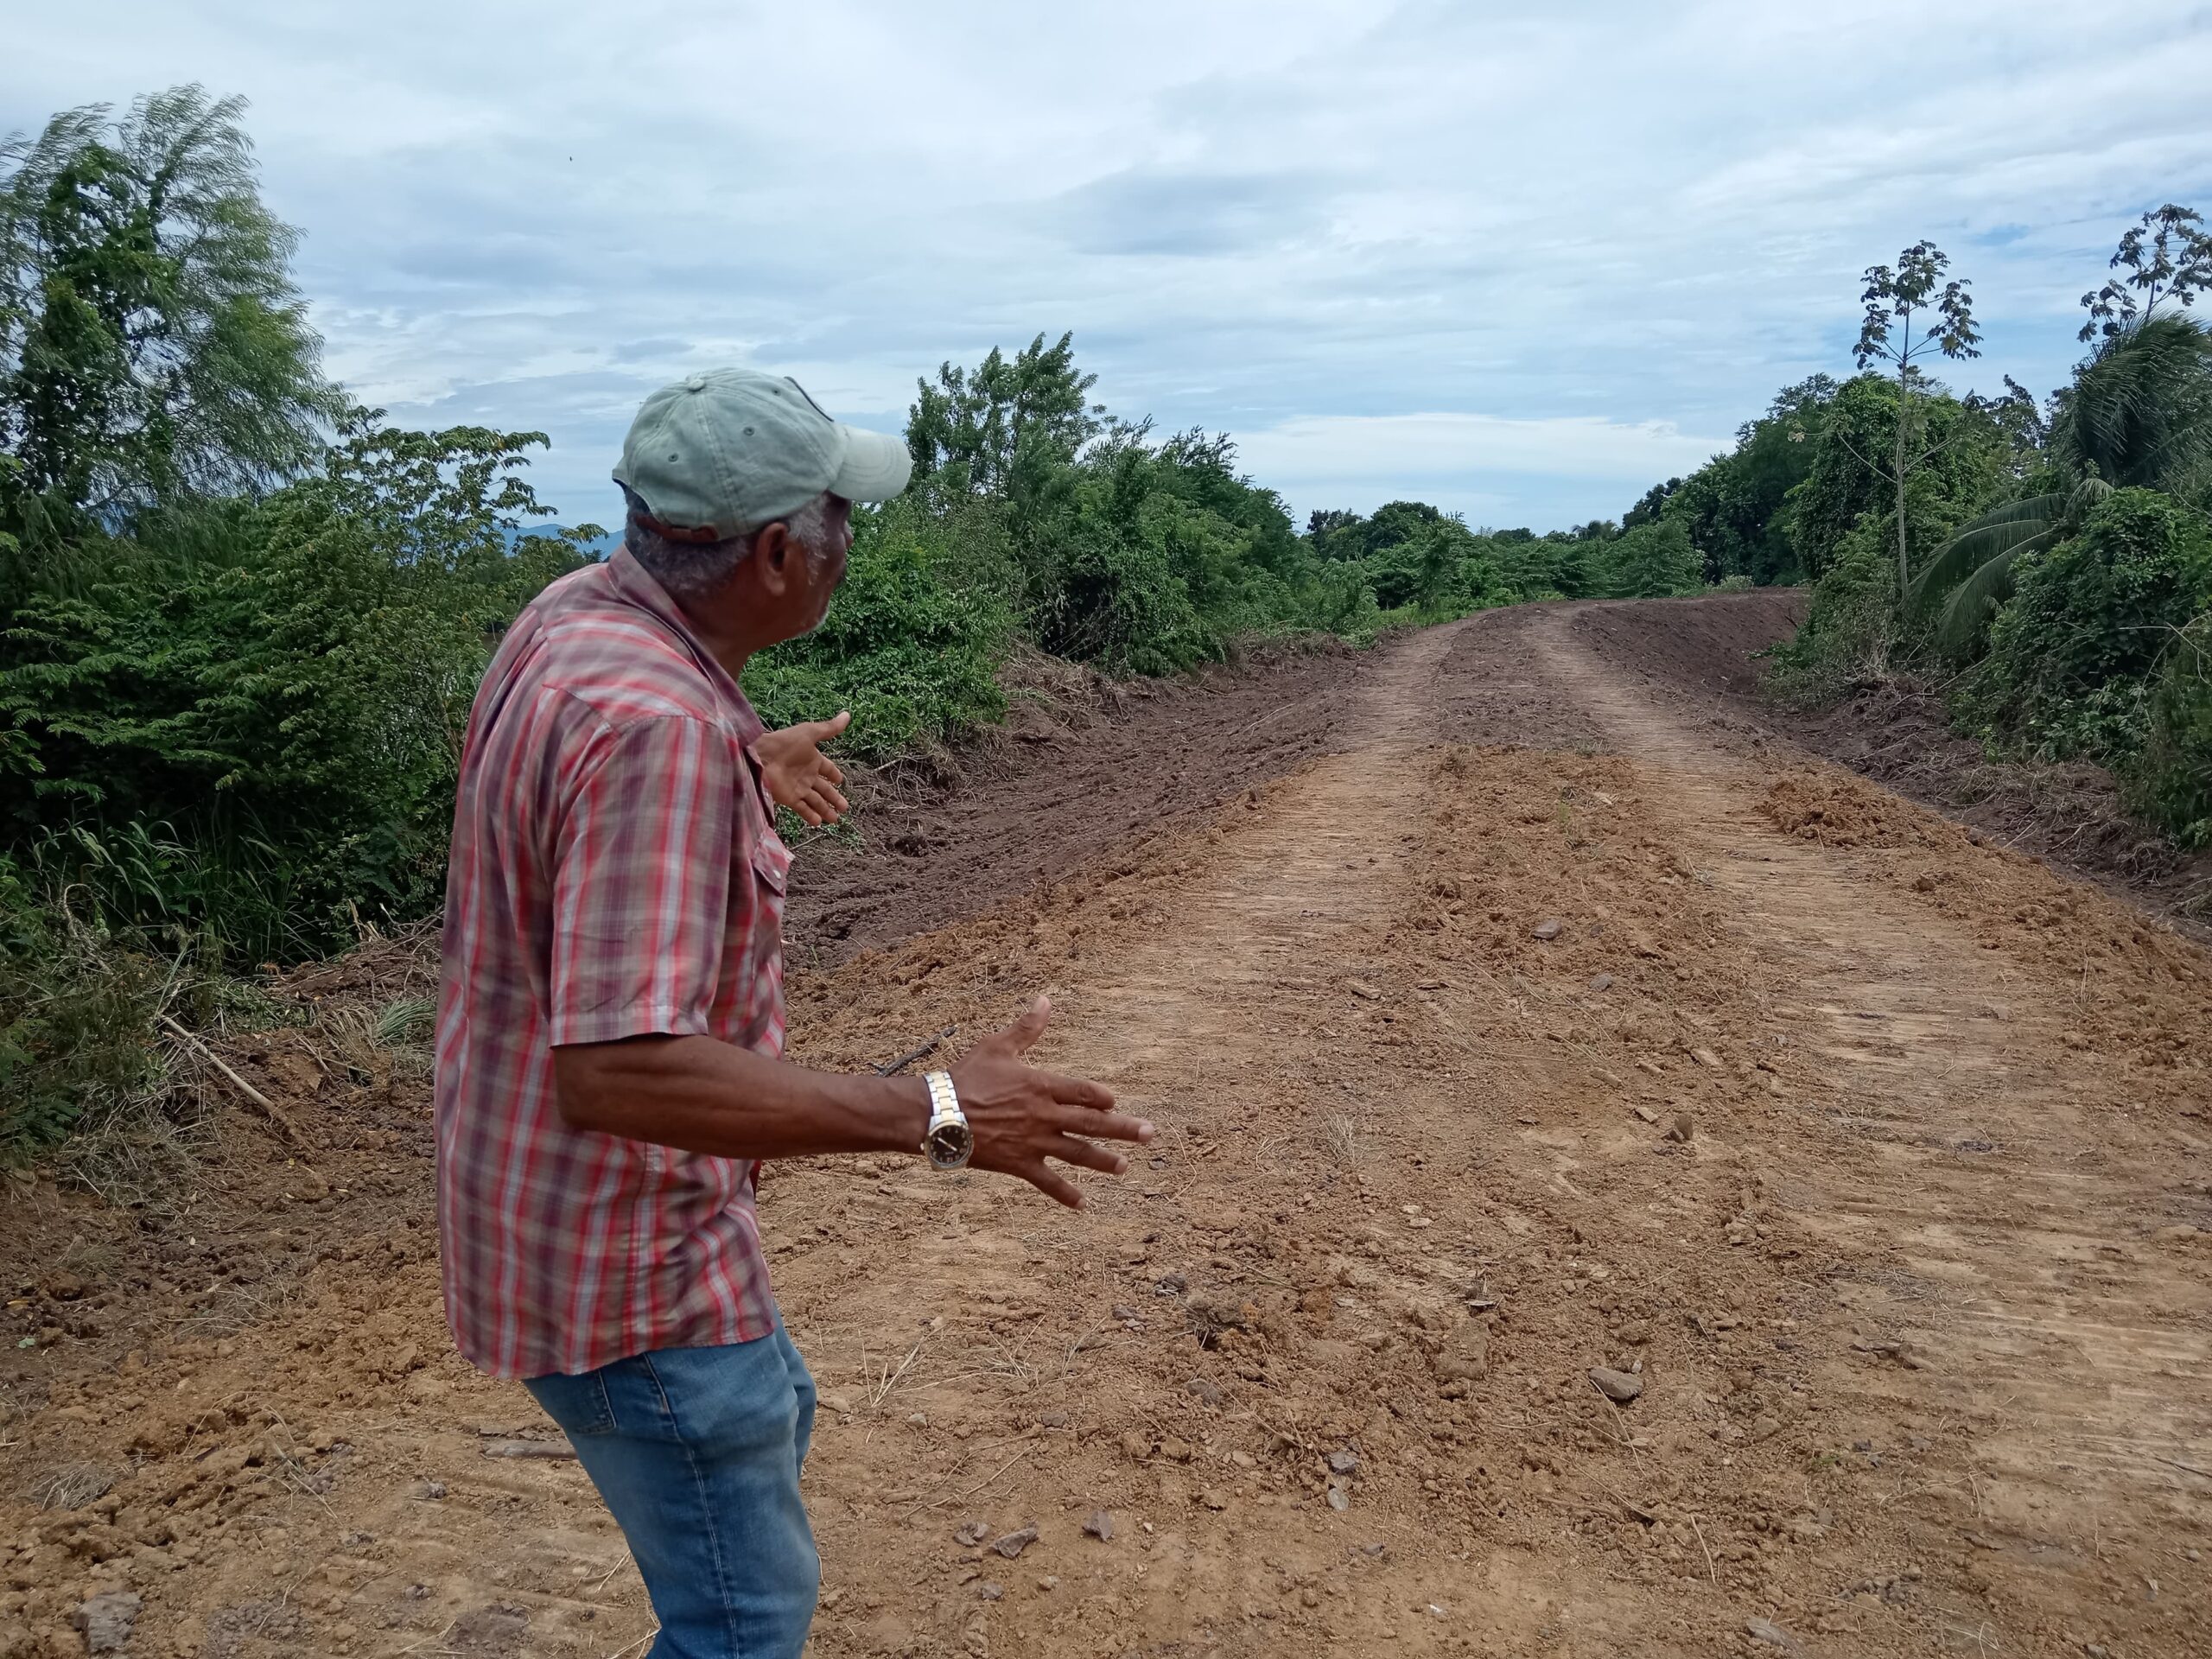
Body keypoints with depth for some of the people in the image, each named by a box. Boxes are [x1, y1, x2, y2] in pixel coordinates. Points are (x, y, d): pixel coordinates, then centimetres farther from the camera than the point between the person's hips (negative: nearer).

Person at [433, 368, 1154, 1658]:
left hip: (579, 1197, 10)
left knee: (768, 1424, 30)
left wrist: (744, 771, 33)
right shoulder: (656, 725, -32)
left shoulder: (582, 614, -1)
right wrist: (934, 1117, -34)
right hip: (621, 1255, -10)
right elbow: (617, 1070, -37)